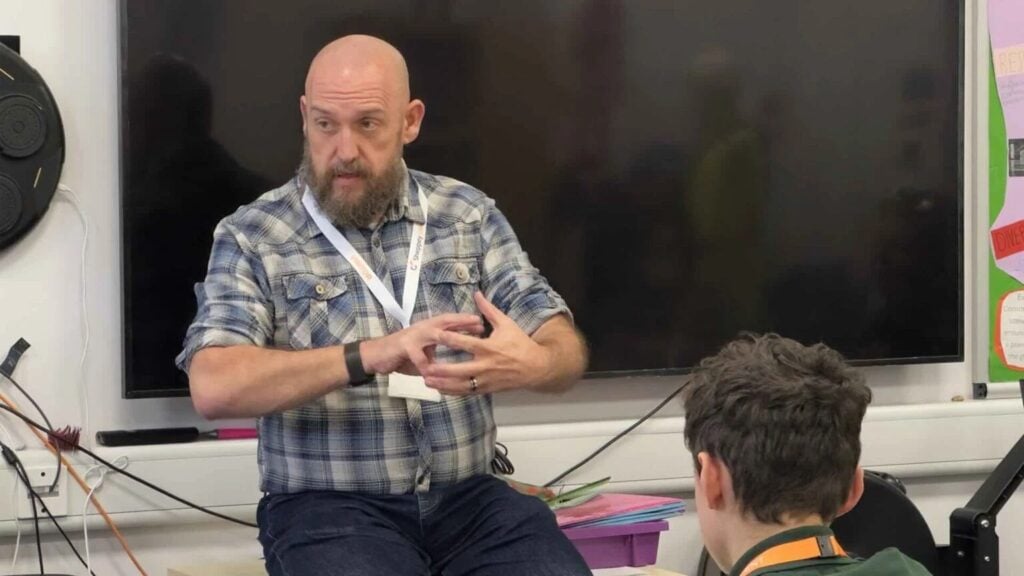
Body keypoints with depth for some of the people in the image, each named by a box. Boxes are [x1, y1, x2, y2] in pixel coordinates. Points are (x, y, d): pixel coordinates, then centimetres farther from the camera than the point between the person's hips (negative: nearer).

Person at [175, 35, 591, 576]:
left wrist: (532, 364, -22)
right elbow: (214, 387, -14)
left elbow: (567, 352, 5)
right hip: (327, 506, -3)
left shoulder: (469, 214, 9)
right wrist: (369, 357, -26)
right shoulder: (251, 237, 0)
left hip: (466, 496, 3)